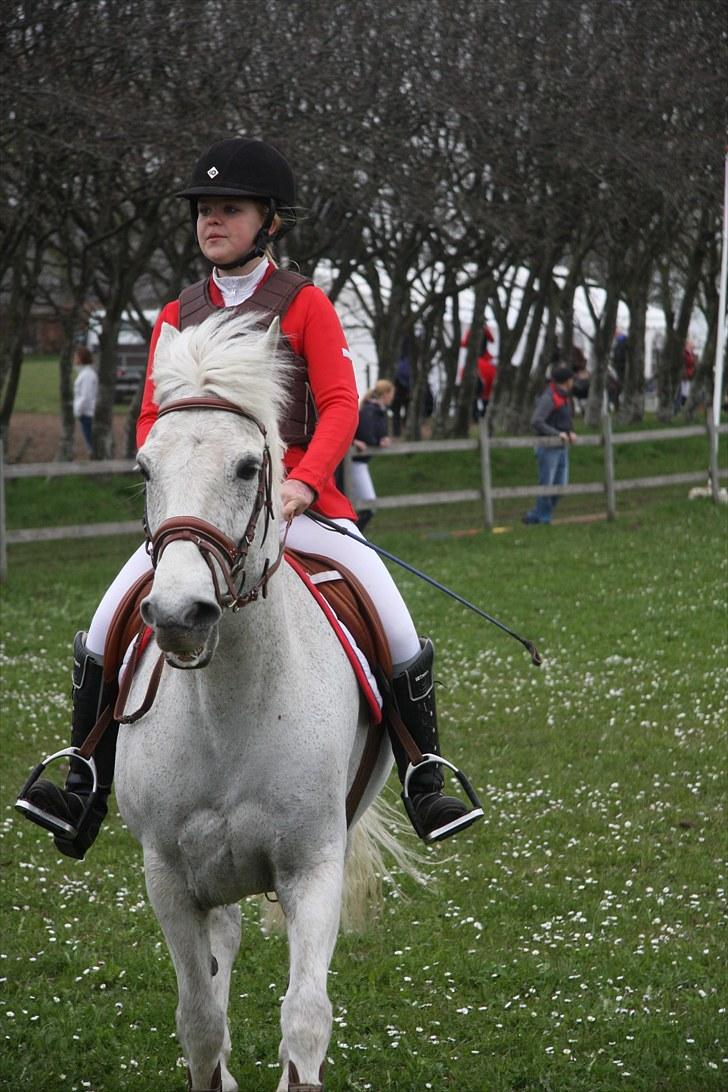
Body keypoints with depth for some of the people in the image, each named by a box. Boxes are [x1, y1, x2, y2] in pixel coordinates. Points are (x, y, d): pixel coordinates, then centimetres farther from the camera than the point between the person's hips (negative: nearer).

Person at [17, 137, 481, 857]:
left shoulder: (305, 304, 1)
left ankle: (427, 790, 1)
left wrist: (302, 483, -23)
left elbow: (340, 406, -7)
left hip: (299, 501, -3)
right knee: (103, 632, -13)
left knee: (401, 638, -14)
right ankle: (84, 796, -3)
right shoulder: (178, 316, 12)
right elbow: (152, 418, 10)